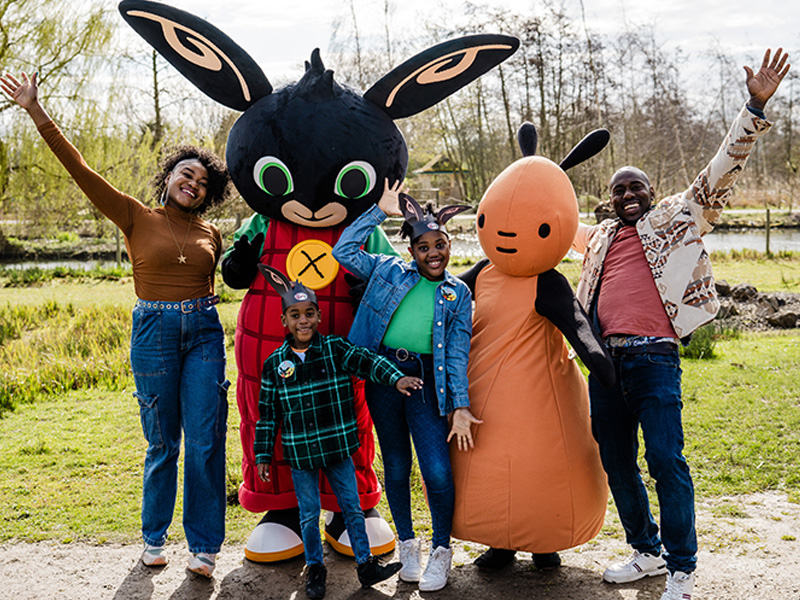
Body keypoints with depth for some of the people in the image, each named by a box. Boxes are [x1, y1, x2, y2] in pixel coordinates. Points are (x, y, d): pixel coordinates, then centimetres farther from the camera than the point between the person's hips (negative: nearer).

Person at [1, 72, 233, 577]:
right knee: (162, 444, 7)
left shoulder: (210, 234, 10)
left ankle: (204, 545, 11)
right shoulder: (136, 218, 2)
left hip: (203, 332, 2)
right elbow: (81, 171, -5)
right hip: (154, 332, -2)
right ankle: (154, 537, 27)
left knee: (205, 442, -1)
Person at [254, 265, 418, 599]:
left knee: (352, 508, 10)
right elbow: (267, 413, 2)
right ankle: (315, 569, 29)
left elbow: (368, 362, -16)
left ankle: (365, 565, 24)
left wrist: (396, 378, -34)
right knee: (309, 514, 11)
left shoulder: (336, 349, -4)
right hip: (299, 454, 0)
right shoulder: (274, 364, -2)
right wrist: (262, 455, 2)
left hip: (337, 447, 0)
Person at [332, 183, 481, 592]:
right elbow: (344, 250, 5)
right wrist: (380, 211, 6)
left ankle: (441, 551, 15)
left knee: (438, 472, -8)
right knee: (396, 467, 11)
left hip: (425, 379, -1)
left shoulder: (458, 293, 8)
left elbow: (458, 354, 3)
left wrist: (460, 406, -6)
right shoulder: (389, 271, 8)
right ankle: (406, 545, 30)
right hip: (382, 374, 1)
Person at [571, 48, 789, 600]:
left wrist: (755, 108, -6)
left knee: (666, 460, -11)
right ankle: (647, 552, 27)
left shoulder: (677, 218, 10)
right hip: (606, 360, 6)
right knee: (617, 464, 10)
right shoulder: (601, 236, 22)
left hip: (654, 357, -5)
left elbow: (722, 171, 1)